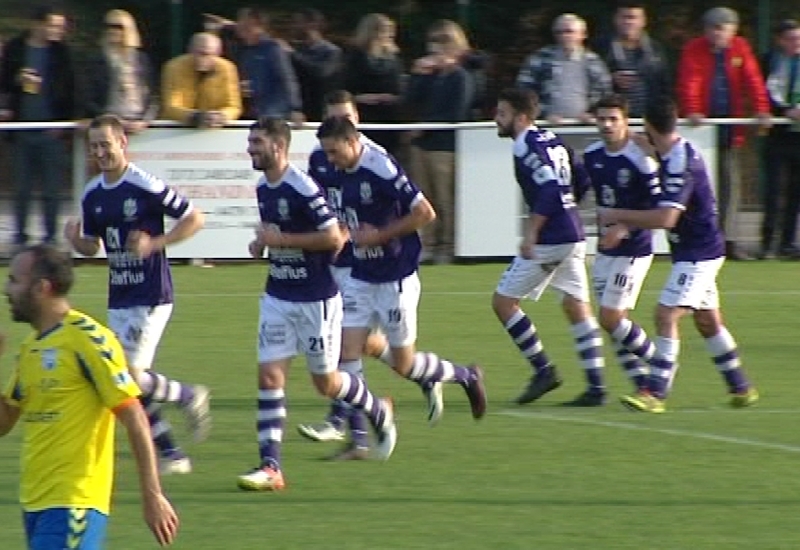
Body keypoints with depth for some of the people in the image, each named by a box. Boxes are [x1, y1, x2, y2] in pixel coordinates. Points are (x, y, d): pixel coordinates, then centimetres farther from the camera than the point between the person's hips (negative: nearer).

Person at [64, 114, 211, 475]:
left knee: (130, 376, -14)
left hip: (151, 296, -7)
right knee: (134, 384, 5)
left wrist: (154, 243, -20)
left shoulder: (146, 187, -14)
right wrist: (75, 239, -6)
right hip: (118, 299, 7)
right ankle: (171, 454, 15)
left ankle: (189, 397, 11)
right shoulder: (92, 195, 7)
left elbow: (194, 219, -9)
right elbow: (92, 246, 17)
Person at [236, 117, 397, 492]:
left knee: (326, 382, 6)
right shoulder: (263, 188, 7)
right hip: (278, 297, 7)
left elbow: (334, 238, -22)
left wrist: (281, 239, -22)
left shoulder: (303, 188, -19)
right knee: (269, 376, -5)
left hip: (316, 299, -7)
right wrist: (262, 244, 3)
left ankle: (378, 412, 36)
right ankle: (270, 467, -6)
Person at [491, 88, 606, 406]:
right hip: (573, 235, 9)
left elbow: (549, 189, -23)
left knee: (503, 301, 0)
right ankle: (596, 387, 7)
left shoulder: (527, 147, -12)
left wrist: (531, 231, -22)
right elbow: (582, 181, 18)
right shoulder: (552, 141, 14)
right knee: (577, 307, 10)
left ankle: (544, 370, 1)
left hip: (549, 240, -9)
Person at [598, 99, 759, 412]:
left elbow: (666, 218, -31)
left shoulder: (680, 164, -24)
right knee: (708, 321, 18)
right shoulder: (676, 154, 5)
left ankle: (655, 392, -19)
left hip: (698, 254, -10)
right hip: (700, 252, 10)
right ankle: (741, 389, 28)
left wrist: (618, 215, -23)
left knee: (666, 315, -16)